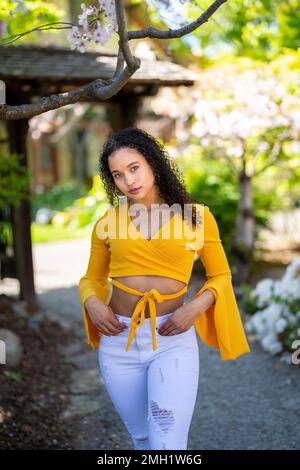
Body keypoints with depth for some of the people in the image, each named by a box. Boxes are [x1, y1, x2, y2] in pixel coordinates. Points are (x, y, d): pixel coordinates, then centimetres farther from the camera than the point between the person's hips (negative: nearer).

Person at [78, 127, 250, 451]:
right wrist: (93, 304, -8)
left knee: (169, 443, -14)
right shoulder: (107, 223, 2)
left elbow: (221, 275, 7)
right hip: (119, 341, 3)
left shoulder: (196, 216, -2)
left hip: (173, 340, -2)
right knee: (142, 438, 18)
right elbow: (92, 278, 14)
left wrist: (196, 307, -11)